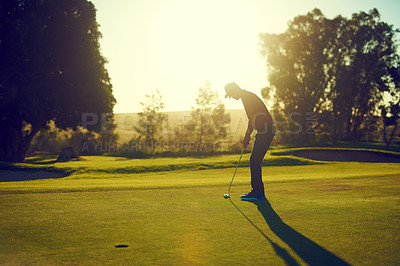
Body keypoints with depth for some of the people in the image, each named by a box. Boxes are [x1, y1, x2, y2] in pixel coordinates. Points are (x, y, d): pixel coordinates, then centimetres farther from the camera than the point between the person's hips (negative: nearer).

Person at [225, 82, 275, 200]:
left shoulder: (248, 97, -14)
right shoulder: (248, 97, 18)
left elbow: (253, 119, -18)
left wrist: (247, 136, -11)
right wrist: (247, 136, 20)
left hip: (266, 131, -10)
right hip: (266, 130, 10)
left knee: (255, 161, -10)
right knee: (255, 161, 12)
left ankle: (257, 192, -7)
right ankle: (259, 190, 17)